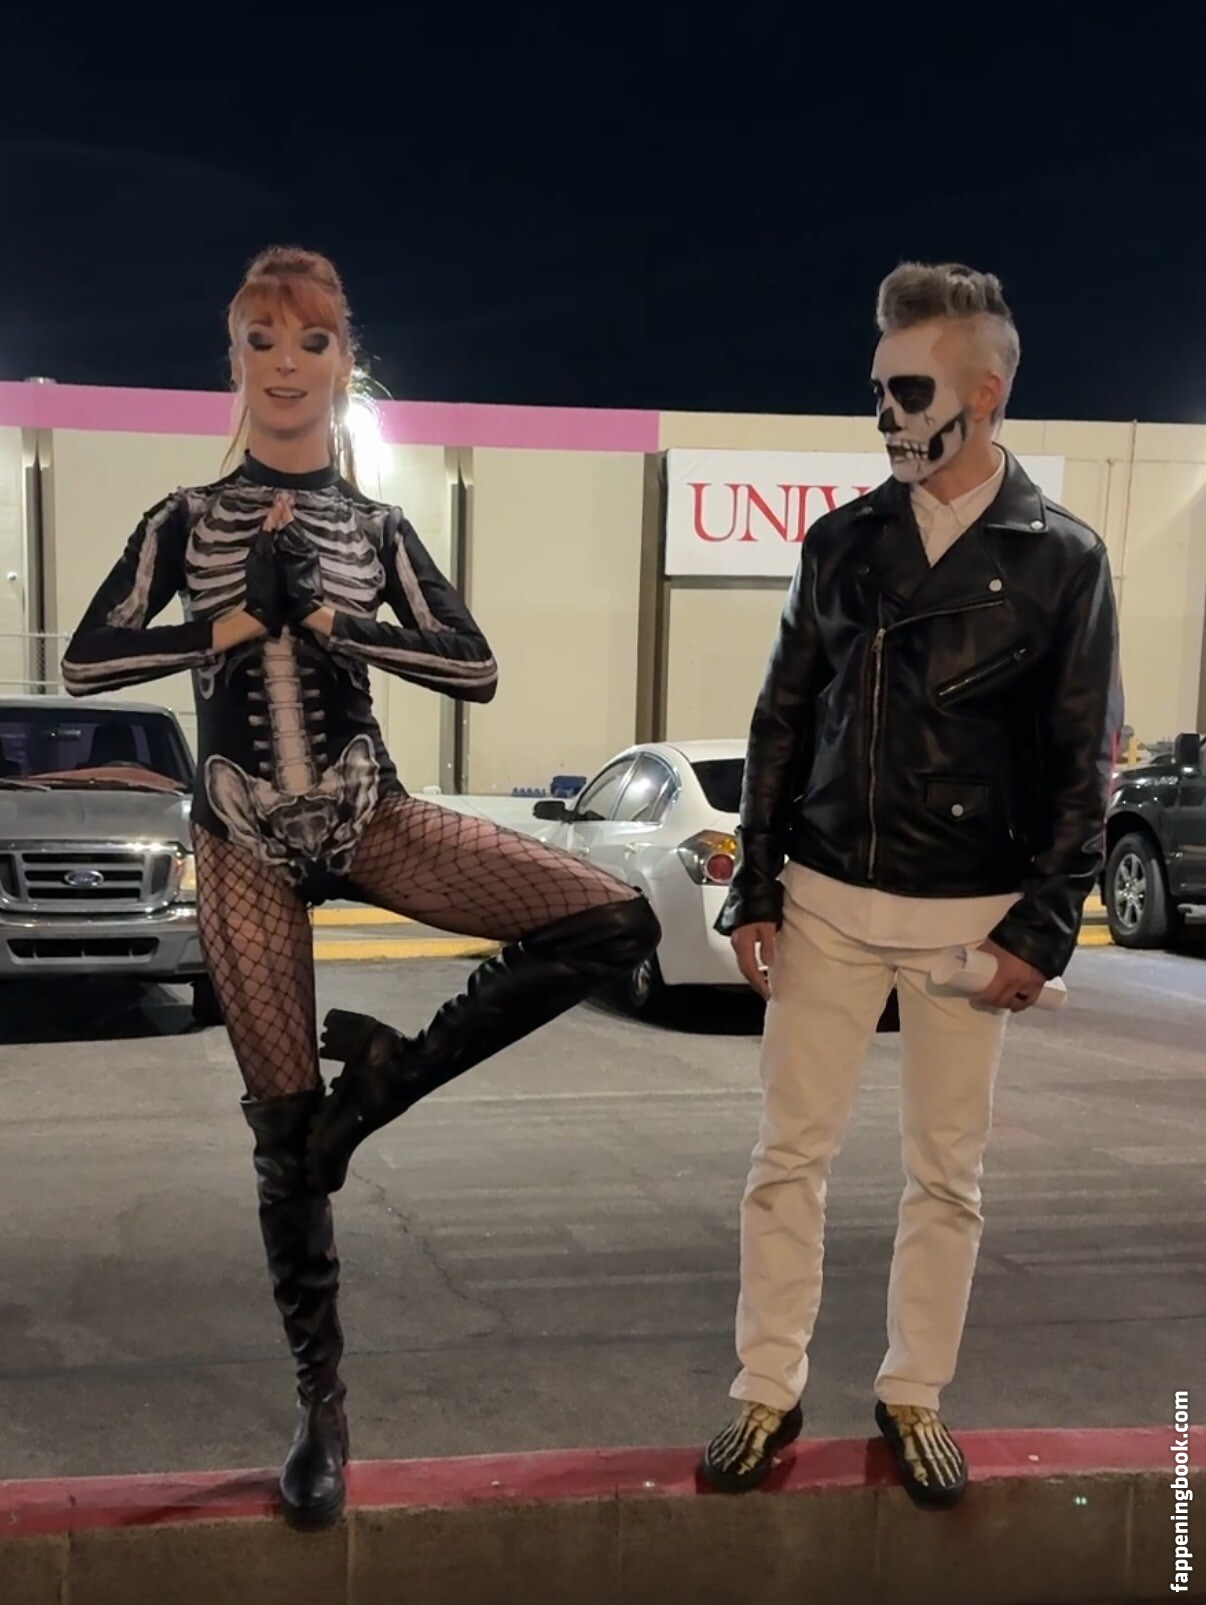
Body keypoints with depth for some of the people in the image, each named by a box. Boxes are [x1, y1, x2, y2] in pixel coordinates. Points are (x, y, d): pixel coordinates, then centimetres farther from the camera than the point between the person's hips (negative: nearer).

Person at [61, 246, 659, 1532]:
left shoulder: (376, 530, 6)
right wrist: (233, 623, -12)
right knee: (284, 1125, 2)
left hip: (367, 819, 1)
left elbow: (475, 669, -5)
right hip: (247, 842, -1)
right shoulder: (183, 522, 4)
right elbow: (84, 662, -4)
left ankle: (394, 1068, -1)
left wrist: (328, 617, -13)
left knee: (617, 925, -18)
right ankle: (320, 1408, 20)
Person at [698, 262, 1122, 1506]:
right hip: (825, 901, 2)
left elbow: (1083, 761, -2)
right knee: (788, 1156, 6)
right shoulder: (843, 542, 4)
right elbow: (782, 723, 6)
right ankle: (768, 1395, 21)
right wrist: (754, 889, 3)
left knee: (946, 1172, 9)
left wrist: (1044, 927, -7)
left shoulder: (1062, 560, -3)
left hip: (971, 915, -2)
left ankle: (913, 1399, 27)